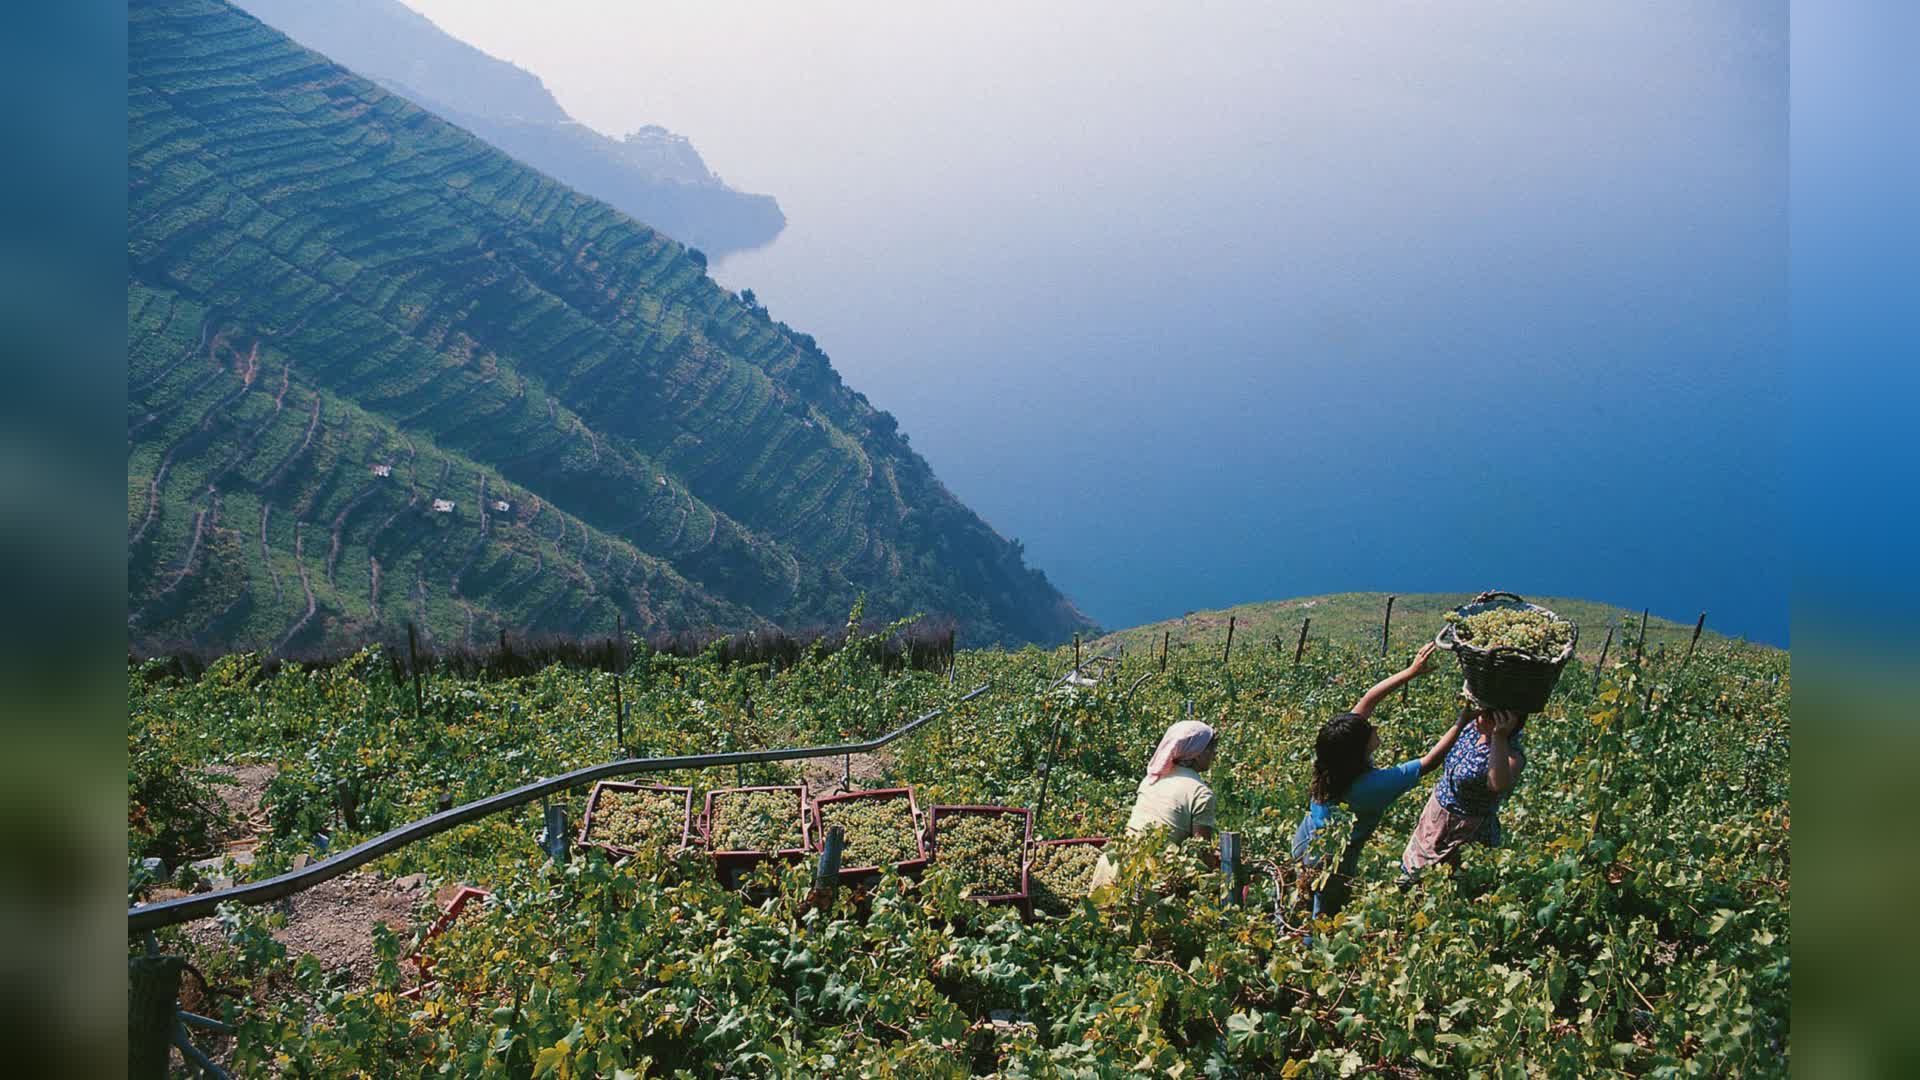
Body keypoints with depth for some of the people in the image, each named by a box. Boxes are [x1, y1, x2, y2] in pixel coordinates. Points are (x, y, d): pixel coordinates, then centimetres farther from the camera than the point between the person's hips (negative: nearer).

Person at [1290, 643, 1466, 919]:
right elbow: (1431, 761, -28)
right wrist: (1462, 722, -20)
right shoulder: (1372, 785, -38)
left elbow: (1368, 699, -13)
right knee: (1328, 917, 18)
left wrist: (1412, 671, -13)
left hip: (1306, 838, 6)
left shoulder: (1327, 759, -22)